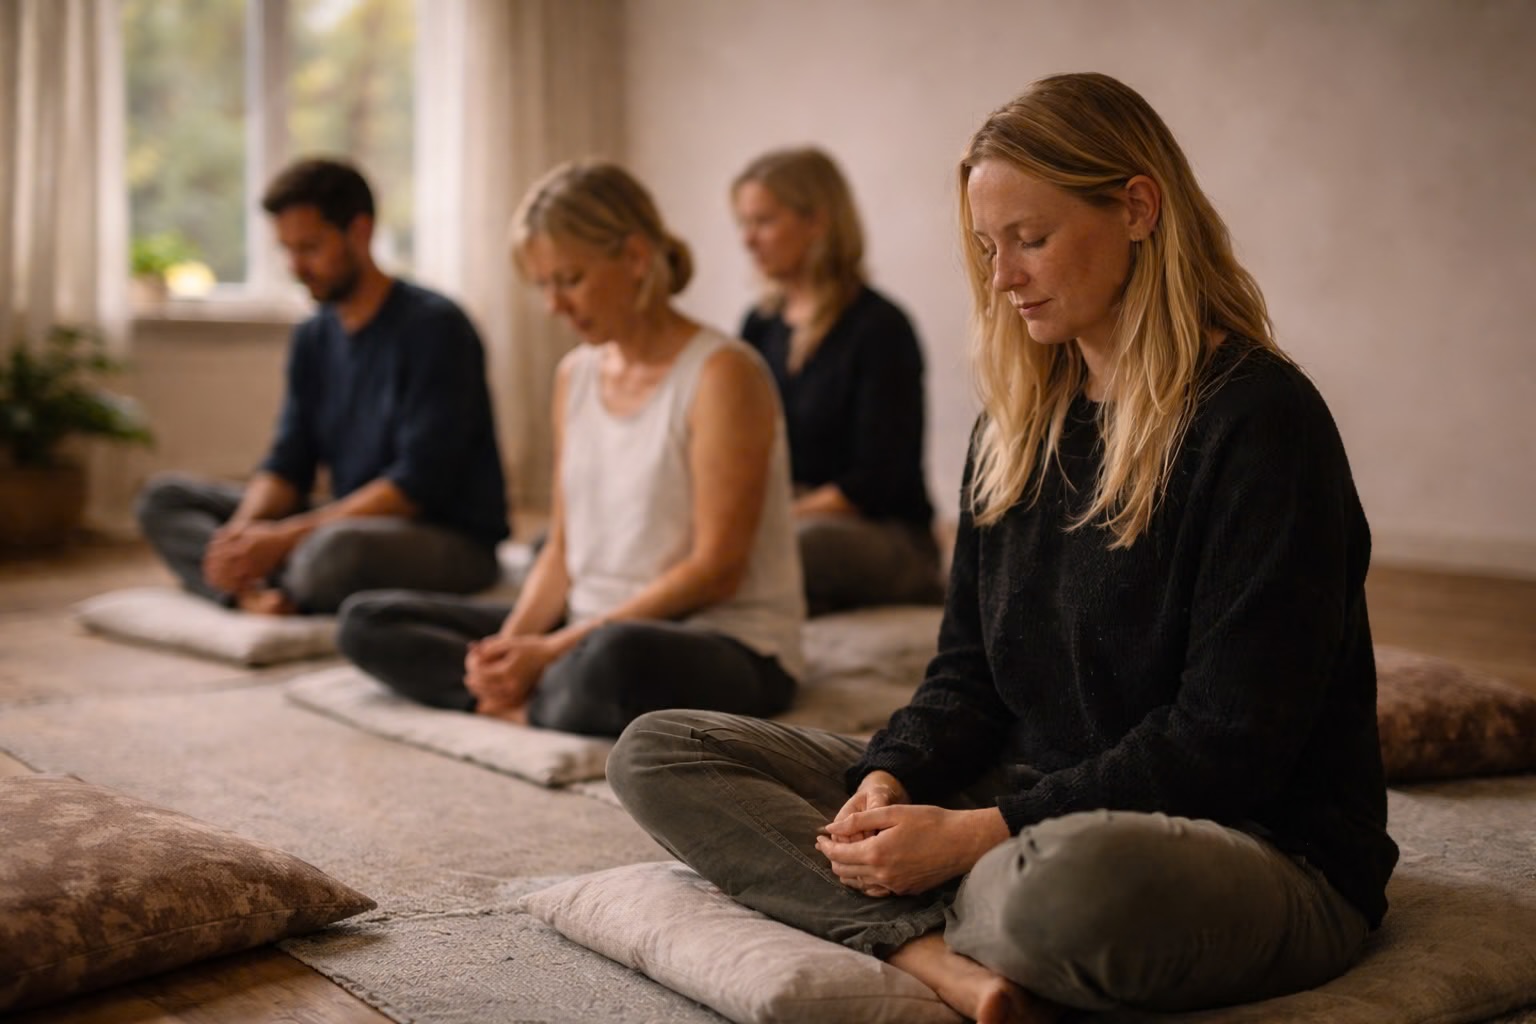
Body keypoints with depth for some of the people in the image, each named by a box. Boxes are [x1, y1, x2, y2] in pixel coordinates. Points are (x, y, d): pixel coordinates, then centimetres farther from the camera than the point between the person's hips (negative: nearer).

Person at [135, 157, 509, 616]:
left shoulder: (434, 326, -13)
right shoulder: (313, 338, 11)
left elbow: (417, 486, -19)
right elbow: (287, 465, 8)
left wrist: (285, 537, -21)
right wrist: (241, 530, -15)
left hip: (453, 543, -8)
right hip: (350, 522, 8)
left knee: (334, 550, -41)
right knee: (163, 497, 2)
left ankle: (265, 592, -8)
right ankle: (255, 590, -24)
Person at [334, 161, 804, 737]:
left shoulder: (721, 375, -12)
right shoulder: (576, 374, 12)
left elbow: (715, 571, -16)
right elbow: (563, 548, 12)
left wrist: (559, 648, -19)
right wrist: (512, 642, -9)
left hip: (730, 645, -8)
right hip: (593, 633, 8)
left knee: (615, 658, -44)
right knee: (367, 622, -2)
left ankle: (525, 708, -13)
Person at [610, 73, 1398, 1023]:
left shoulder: (1258, 420, -12)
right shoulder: (1018, 424, 11)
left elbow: (1227, 742, -17)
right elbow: (970, 671, 12)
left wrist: (971, 834, -20)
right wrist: (888, 783, -10)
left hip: (1261, 848, -7)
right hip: (1028, 808, 8)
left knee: (1065, 879, -45)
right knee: (659, 754, -2)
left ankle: (947, 929, -8)